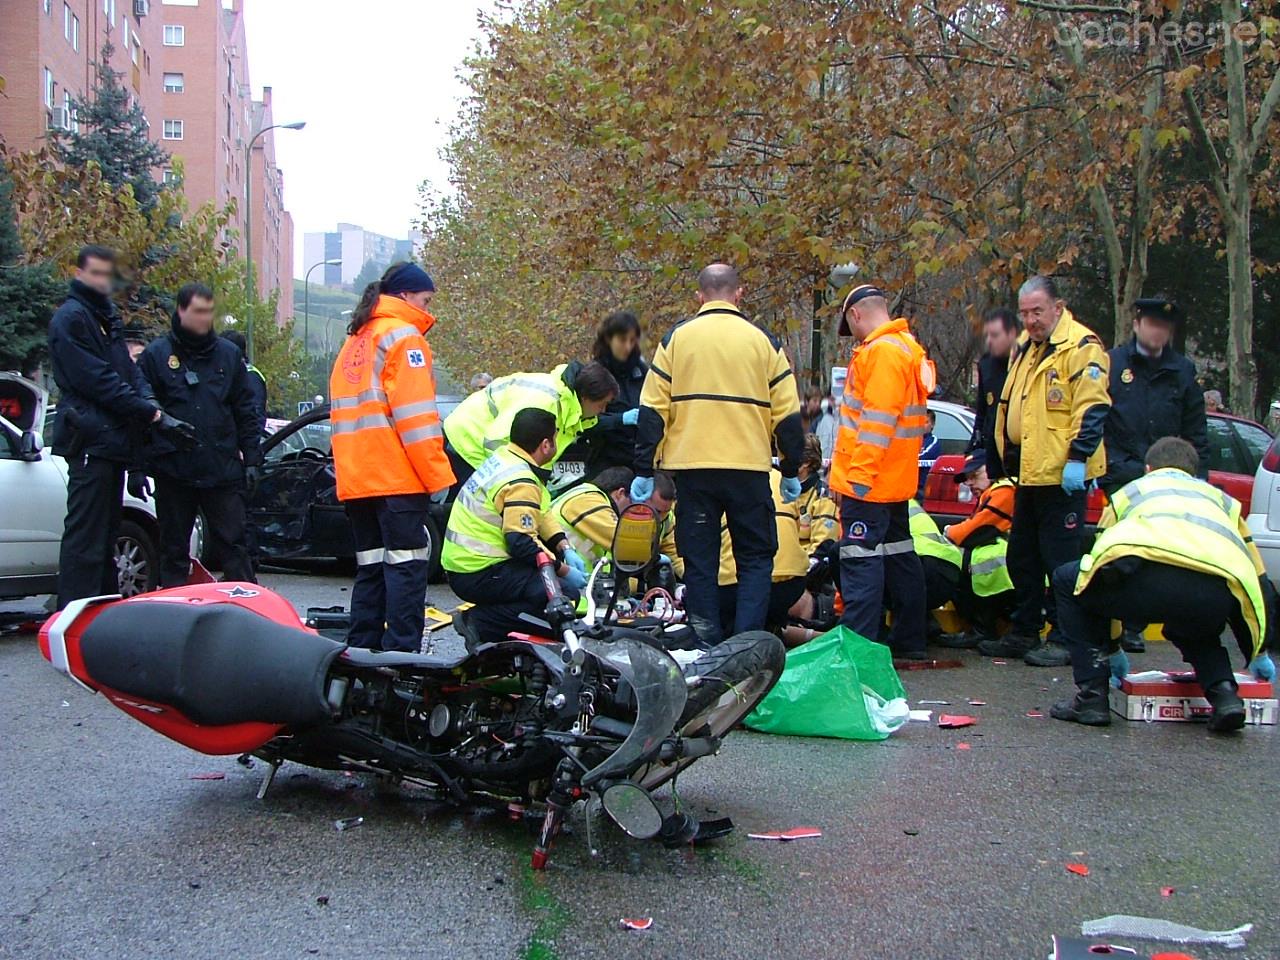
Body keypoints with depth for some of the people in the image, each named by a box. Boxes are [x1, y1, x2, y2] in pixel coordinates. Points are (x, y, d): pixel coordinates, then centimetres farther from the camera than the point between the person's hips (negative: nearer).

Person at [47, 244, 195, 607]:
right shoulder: (70, 318, -8)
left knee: (106, 534, 14)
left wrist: (151, 407, -6)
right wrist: (154, 415, -17)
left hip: (112, 440, 9)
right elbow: (98, 381, -16)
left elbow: (130, 372, 13)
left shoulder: (108, 317, 21)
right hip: (91, 438, -9)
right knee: (85, 537, -10)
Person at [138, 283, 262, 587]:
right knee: (174, 551, 8)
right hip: (173, 470, -1)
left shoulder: (229, 354, 8)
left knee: (233, 546, 3)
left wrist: (251, 459, 4)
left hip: (223, 469, 1)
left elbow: (246, 410, 10)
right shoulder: (156, 354, 2)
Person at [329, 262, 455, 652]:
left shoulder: (355, 342, 22)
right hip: (397, 477, -8)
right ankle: (401, 654, -11)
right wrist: (437, 475, -14)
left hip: (356, 480, 8)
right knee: (407, 564, -7)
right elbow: (414, 415, -14)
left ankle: (362, 650, 14)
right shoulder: (403, 336, -5)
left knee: (372, 567, 13)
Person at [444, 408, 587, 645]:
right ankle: (481, 623, -13)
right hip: (478, 575, -10)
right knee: (566, 594, -19)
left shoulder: (504, 456, 9)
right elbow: (522, 543, -24)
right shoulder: (520, 483, -20)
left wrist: (566, 549, 3)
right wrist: (564, 571, -13)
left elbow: (542, 514, 15)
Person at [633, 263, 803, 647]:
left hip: (691, 468, 1)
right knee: (756, 559, 9)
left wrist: (644, 470, 6)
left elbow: (652, 409, 1)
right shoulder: (763, 341, 4)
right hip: (749, 468, -1)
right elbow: (787, 413, 4)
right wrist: (791, 471, 14)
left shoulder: (676, 338, 4)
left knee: (699, 563, 8)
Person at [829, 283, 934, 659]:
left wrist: (858, 475, -21)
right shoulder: (906, 347, 17)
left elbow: (878, 419, -22)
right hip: (896, 482, 11)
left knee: (861, 558, -10)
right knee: (898, 553, 15)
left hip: (869, 483, -11)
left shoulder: (881, 351, -15)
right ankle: (910, 640, 24)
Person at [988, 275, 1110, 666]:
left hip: (1062, 474, -9)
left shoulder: (1081, 347, -11)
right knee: (1022, 557, 15)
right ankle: (1024, 632, 25)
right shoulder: (1024, 347, 17)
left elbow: (1092, 409, -17)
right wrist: (1010, 456, 24)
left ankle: (1066, 638, 5)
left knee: (1062, 560, -3)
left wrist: (1077, 458, -21)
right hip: (1029, 473, 10)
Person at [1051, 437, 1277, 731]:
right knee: (1192, 628, 40)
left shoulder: (1129, 491, 38)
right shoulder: (1221, 498, 41)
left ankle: (1091, 697, 17)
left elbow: (1102, 564, 43)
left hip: (1143, 575, -3)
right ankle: (1224, 692, 13)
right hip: (1216, 596, 3)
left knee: (1067, 580, 27)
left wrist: (1111, 648, 54)